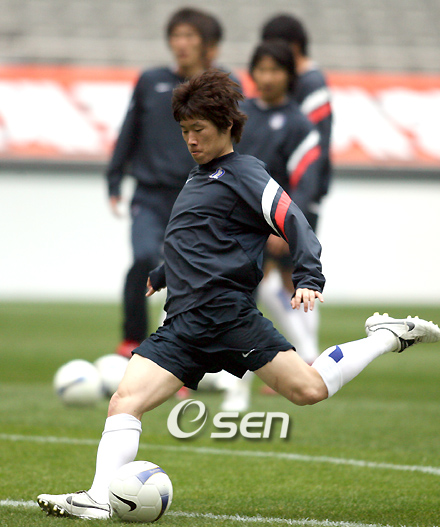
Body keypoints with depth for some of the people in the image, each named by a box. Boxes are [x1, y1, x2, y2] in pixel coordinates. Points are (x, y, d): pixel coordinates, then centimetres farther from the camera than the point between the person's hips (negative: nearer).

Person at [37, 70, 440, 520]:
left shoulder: (243, 173, -1)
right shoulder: (198, 176, 24)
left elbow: (292, 222, -10)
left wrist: (308, 278, -23)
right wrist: (161, 275, 52)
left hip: (226, 311, -7)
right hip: (182, 325, 7)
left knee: (308, 389, -12)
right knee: (124, 402, -10)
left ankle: (388, 336, 8)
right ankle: (100, 498, -17)